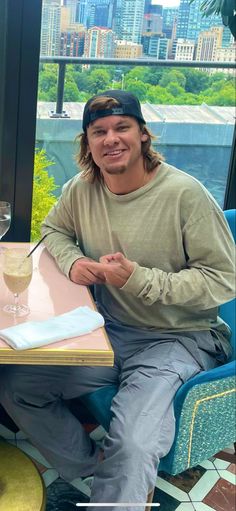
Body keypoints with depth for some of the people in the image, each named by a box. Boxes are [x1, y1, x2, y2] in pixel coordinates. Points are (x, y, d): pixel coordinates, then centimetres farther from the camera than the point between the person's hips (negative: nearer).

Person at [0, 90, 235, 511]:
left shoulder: (185, 193, -16)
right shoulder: (81, 189, 0)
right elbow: (54, 230, 21)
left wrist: (139, 279, -23)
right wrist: (72, 261, -3)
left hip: (179, 338, -5)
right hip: (109, 331, 6)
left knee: (132, 448, -29)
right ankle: (94, 470, 9)